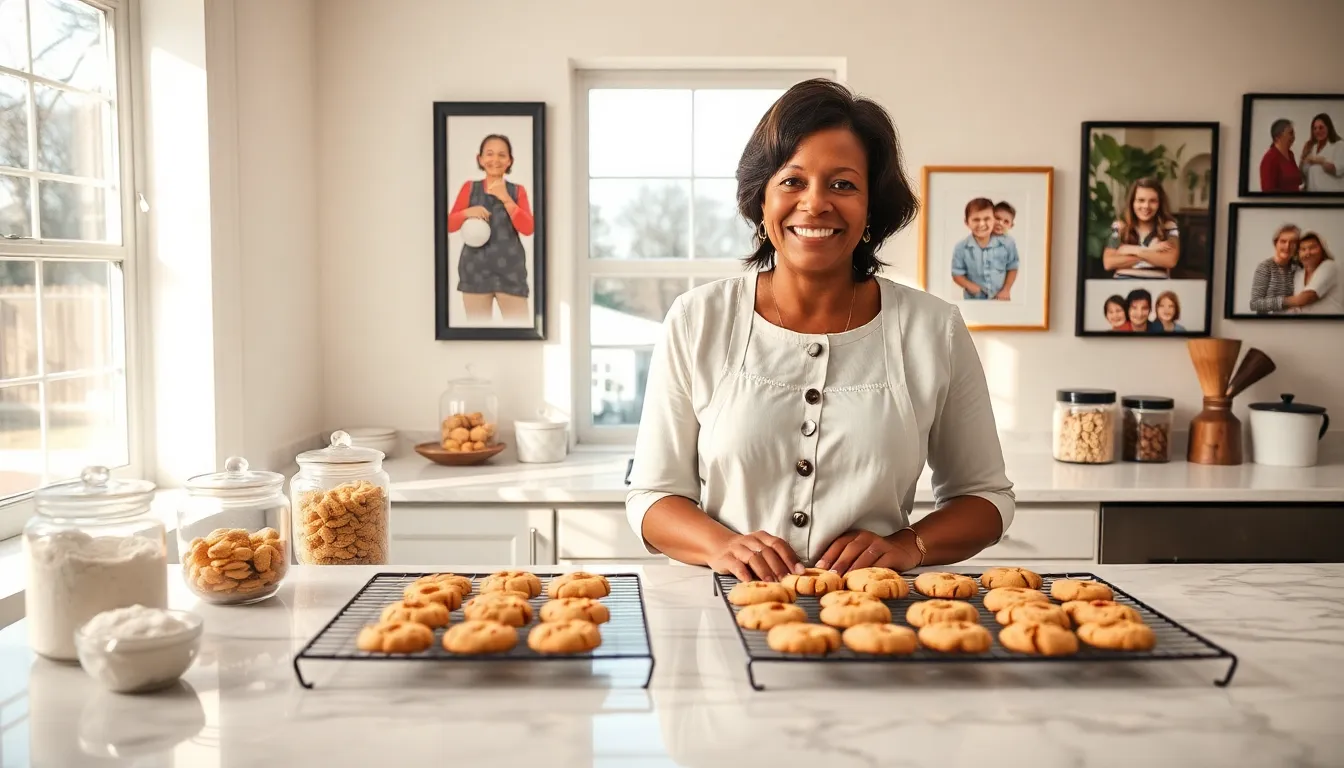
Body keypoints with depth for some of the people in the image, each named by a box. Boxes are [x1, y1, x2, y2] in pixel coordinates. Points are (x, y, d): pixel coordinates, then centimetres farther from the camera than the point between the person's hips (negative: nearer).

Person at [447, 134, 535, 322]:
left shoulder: (517, 190, 8)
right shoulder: (470, 187, 8)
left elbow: (528, 228, -3)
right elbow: (449, 225, 9)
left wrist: (506, 199, -10)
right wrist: (467, 212, -11)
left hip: (510, 270, 0)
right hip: (476, 270, 0)